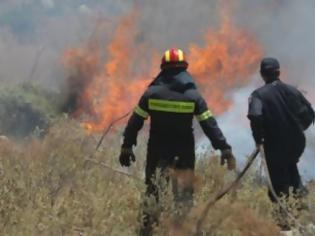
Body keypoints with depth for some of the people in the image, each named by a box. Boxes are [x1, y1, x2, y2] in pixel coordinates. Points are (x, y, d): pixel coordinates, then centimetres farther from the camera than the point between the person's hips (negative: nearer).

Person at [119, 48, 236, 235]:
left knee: (153, 188, 10)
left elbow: (135, 122, -2)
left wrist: (127, 146, 6)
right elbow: (209, 124, -7)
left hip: (157, 150, 1)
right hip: (185, 152, -1)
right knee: (185, 191, 9)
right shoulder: (193, 95, -6)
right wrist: (225, 148, -4)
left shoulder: (152, 93, -4)